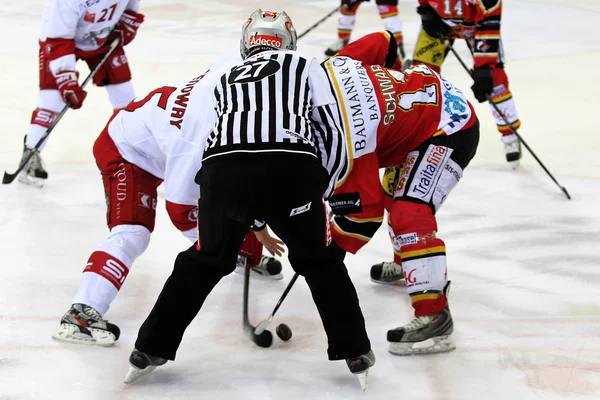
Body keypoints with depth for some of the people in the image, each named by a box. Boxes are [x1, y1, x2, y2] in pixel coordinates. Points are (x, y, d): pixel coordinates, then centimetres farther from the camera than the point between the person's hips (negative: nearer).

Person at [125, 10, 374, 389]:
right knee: (321, 260, 21)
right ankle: (355, 353, 20)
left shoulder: (225, 79, 37)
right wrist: (319, 192, 30)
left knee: (205, 260, 25)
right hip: (291, 169, -2)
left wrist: (255, 222, 48)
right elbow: (332, 133, 17)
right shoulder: (305, 65, 27)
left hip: (223, 169, 2)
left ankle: (150, 350, 26)